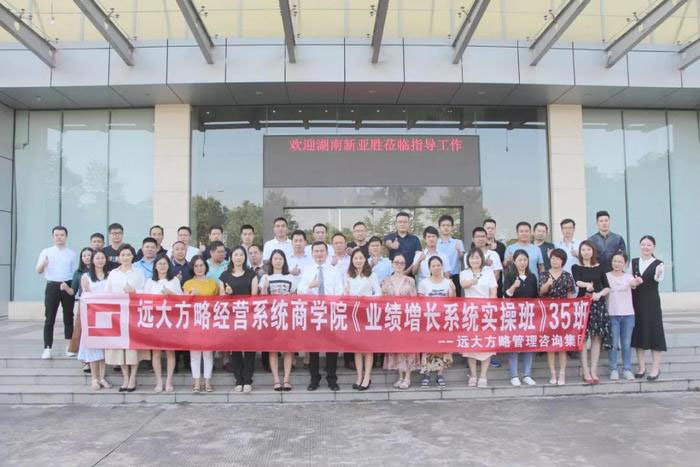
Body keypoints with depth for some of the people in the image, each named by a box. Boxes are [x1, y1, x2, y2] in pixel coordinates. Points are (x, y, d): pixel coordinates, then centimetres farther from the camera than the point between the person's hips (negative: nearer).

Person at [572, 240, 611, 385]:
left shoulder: (600, 267, 11)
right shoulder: (576, 267, 5)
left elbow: (607, 287, 10)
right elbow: (577, 282, -14)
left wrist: (599, 294, -11)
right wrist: (587, 285, -35)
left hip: (598, 304, 2)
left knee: (597, 337, 1)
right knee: (583, 337, -5)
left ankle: (593, 371, 6)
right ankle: (585, 372, -1)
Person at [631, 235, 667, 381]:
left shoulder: (658, 263, -4)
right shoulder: (633, 262, 9)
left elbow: (659, 278, -23)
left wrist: (658, 275, -46)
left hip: (651, 301, -4)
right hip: (636, 301, 4)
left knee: (654, 331, -2)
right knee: (638, 332, 7)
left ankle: (656, 368, 7)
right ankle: (642, 367, 17)